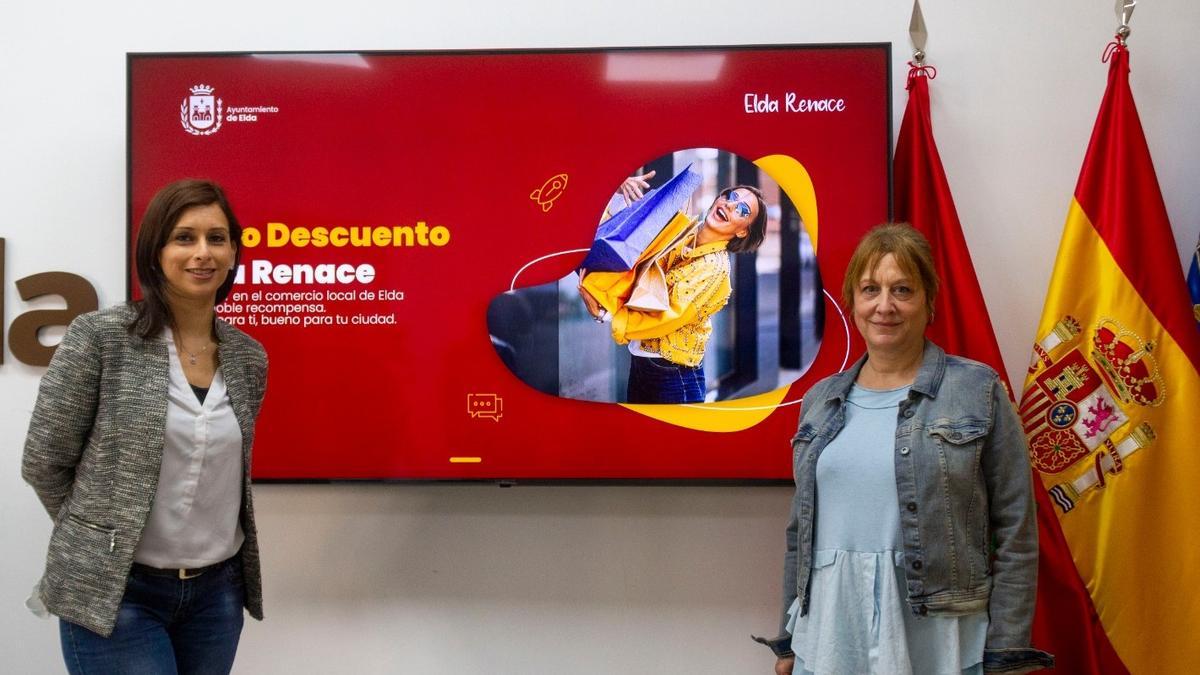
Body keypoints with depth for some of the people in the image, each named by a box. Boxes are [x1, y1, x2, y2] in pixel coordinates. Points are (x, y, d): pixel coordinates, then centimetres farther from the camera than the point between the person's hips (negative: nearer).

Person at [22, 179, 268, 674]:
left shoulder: (249, 357, 4)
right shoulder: (99, 337, -9)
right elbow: (43, 463, -4)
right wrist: (99, 536, 4)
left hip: (217, 591, 5)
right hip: (117, 591, -4)